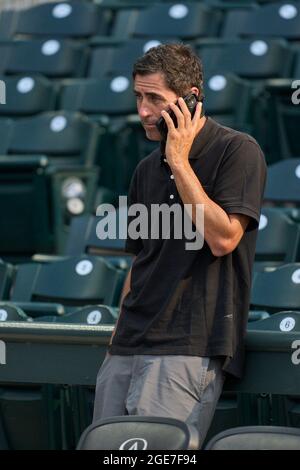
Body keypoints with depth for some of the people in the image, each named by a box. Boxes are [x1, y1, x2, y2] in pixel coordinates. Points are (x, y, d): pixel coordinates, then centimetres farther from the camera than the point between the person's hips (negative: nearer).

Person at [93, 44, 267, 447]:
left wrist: (180, 163, -11)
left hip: (189, 347, -7)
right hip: (129, 349, 7)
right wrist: (118, 341, 16)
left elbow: (223, 238, -15)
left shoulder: (237, 151, -4)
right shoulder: (147, 170, 18)